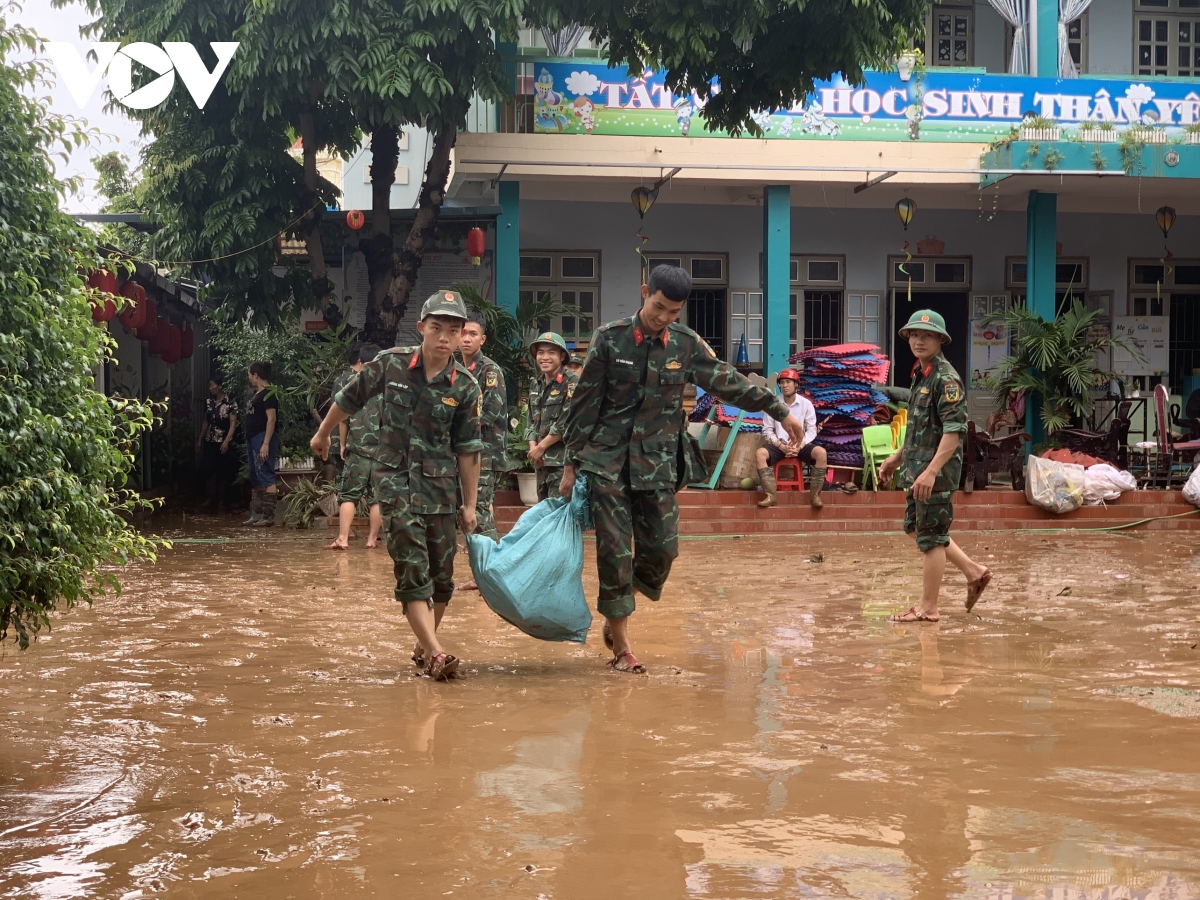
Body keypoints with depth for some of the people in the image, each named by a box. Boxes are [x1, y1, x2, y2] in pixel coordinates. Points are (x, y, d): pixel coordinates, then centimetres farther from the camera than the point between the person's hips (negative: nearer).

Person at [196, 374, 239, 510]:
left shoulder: (230, 402, -10)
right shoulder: (209, 402, 7)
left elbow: (233, 424, -12)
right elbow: (206, 422, 15)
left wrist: (226, 441, -20)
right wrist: (200, 440, 14)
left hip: (223, 442, -5)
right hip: (209, 441, 5)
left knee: (223, 472, 1)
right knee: (208, 470, 1)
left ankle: (221, 500, 11)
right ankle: (211, 498, 12)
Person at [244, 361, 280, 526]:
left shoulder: (268, 394, -11)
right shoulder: (257, 394, 19)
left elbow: (271, 419, -18)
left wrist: (266, 444, -24)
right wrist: (250, 442, 16)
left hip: (264, 438, -11)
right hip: (253, 439, 11)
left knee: (266, 477, -12)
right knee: (255, 480, 12)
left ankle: (269, 516, -14)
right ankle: (256, 514, 17)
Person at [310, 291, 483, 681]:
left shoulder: (465, 387, -3)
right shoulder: (391, 363, -6)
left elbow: (468, 449, 3)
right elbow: (349, 399, 10)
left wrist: (470, 505, 4)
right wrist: (323, 435, 22)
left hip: (441, 484, 2)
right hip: (396, 477, -2)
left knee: (442, 575, 6)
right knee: (413, 570, -13)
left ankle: (423, 646, 25)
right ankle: (435, 654, -20)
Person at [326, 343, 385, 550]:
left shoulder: (350, 382, 2)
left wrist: (342, 445, 13)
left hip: (357, 449, -1)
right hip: (383, 449, 1)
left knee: (348, 495, 1)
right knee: (377, 497, 7)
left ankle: (342, 538, -8)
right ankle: (372, 539, 9)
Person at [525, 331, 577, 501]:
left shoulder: (571, 383, -8)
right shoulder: (535, 385, 14)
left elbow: (567, 423, -15)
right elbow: (532, 421, 16)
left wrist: (541, 447, -11)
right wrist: (533, 447, -1)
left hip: (563, 460, -7)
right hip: (541, 461, 7)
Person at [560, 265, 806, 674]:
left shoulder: (687, 344, 2)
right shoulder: (609, 339, -5)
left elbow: (730, 383, 11)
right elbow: (584, 404, -1)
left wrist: (781, 412, 14)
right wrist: (572, 464, 0)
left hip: (658, 463, 3)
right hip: (607, 462, -3)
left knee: (662, 549, -4)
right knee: (614, 554, -4)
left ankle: (616, 618, 21)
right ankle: (621, 648, 7)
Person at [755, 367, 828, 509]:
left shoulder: (806, 404, 0)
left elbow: (812, 430, 1)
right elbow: (767, 430, 1)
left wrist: (799, 445, -16)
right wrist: (781, 446, -14)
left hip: (800, 445, 0)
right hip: (779, 445, 0)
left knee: (821, 453, -30)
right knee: (760, 453, -31)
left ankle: (814, 495, -22)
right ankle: (770, 495, -32)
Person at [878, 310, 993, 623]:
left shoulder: (946, 379, -16)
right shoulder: (920, 375, 13)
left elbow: (953, 432, -23)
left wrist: (931, 471, -29)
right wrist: (896, 458, 26)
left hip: (937, 471, -10)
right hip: (918, 468, 10)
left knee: (931, 537, -2)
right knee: (915, 527, 18)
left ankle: (928, 608, 8)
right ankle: (974, 572, 26)